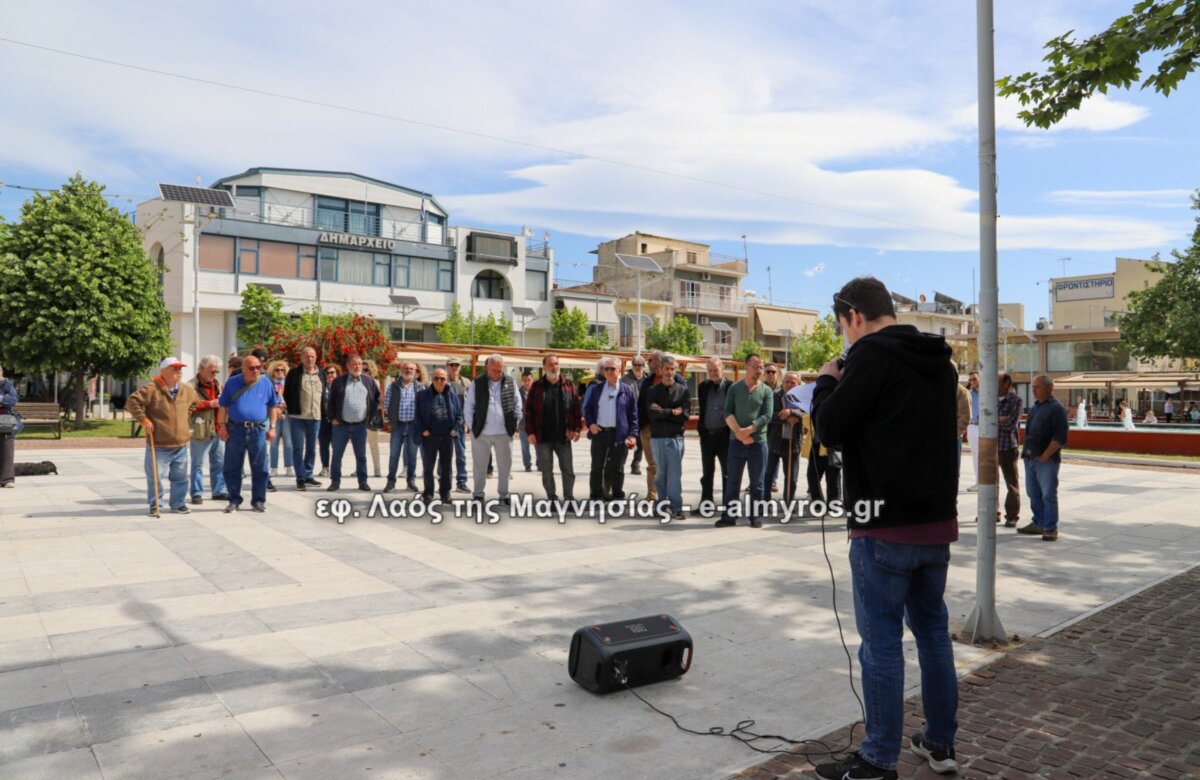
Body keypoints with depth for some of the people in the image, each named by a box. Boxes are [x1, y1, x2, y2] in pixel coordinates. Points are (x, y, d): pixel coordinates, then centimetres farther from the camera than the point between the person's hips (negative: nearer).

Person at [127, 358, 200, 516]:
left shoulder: (188, 390, 7)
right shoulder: (151, 388, -12)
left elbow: (195, 403, 28)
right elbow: (132, 401, -16)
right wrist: (143, 419, -14)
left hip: (180, 445, 5)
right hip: (158, 446, -5)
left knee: (180, 478, 12)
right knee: (155, 477, 3)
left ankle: (178, 504, 25)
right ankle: (154, 505, 17)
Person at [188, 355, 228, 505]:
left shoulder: (217, 384, 15)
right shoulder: (192, 386, -7)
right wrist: (210, 404, -18)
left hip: (218, 430, 7)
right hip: (201, 431, -6)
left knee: (219, 462, 11)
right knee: (198, 464, 3)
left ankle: (219, 491, 20)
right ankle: (197, 493, 10)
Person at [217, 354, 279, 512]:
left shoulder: (266, 383, 3)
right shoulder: (232, 383, 3)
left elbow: (273, 406, 8)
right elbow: (223, 406, 5)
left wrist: (272, 427, 2)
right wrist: (222, 426, -2)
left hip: (258, 430, 0)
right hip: (235, 429, 0)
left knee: (260, 468, 4)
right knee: (232, 468, 5)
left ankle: (258, 500, 14)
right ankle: (234, 500, 16)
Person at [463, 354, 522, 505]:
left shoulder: (510, 383, 4)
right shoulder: (477, 384, 0)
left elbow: (518, 404, 9)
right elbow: (469, 407, 3)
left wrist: (515, 423, 3)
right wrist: (471, 426, -1)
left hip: (504, 432, 1)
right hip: (481, 432, -1)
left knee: (505, 466, 7)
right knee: (480, 465, 8)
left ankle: (504, 495, 19)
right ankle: (479, 494, 19)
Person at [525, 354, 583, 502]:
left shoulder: (569, 385, 4)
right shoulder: (536, 386, 2)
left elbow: (577, 408, 3)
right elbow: (529, 410, 0)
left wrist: (577, 428, -5)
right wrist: (530, 432, -7)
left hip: (563, 437, 0)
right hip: (542, 437, 0)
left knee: (568, 470, 3)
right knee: (547, 471, 8)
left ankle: (569, 499, 13)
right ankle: (552, 499, 18)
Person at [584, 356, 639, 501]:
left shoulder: (627, 390, 2)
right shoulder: (595, 389, 7)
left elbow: (633, 414, 2)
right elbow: (587, 408, 12)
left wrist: (633, 434, -5)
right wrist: (590, 423, -6)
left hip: (620, 434, -1)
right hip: (599, 432, 1)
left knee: (617, 468, 6)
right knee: (597, 467, 6)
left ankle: (617, 497, 16)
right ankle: (596, 497, 15)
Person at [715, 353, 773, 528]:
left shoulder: (766, 390, 4)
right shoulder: (734, 388, 6)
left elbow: (767, 416, -7)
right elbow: (728, 413, -2)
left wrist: (747, 431, -16)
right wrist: (739, 432, -15)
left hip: (758, 442, 0)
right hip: (736, 441, 1)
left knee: (757, 483, 5)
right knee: (732, 481, 4)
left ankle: (755, 517, 14)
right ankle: (728, 516, 11)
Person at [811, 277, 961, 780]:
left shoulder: (871, 354, -14)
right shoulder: (939, 361, 11)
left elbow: (831, 429, -13)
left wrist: (827, 382, 4)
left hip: (885, 528, -8)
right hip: (937, 522, 8)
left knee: (881, 644, 1)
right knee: (933, 630, 18)